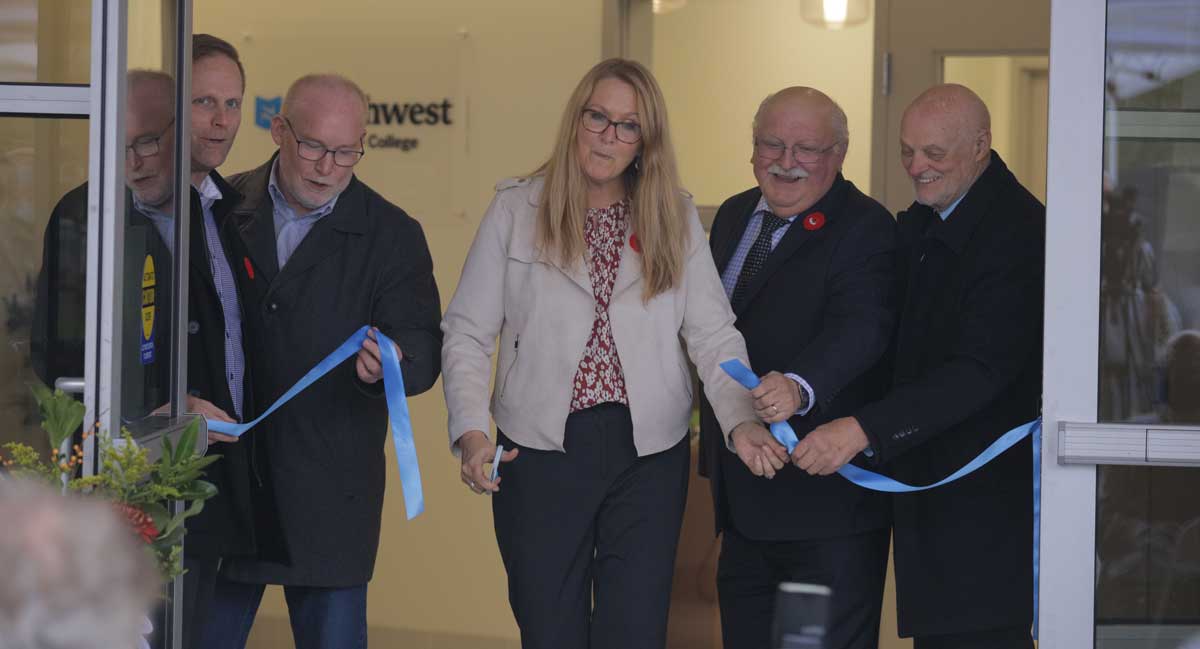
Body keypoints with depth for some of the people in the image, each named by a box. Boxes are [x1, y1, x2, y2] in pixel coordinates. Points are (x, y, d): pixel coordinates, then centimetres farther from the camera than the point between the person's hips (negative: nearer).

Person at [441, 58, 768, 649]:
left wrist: (742, 420, -18)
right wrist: (471, 433, -14)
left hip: (648, 455, 1)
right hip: (540, 451, -1)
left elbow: (713, 334, 0)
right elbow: (468, 332, 0)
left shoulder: (674, 217, 5)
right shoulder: (516, 210, 1)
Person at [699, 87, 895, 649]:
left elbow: (860, 327, -30)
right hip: (744, 501, 8)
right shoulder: (733, 216, 12)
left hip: (828, 498, -8)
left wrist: (799, 386, -49)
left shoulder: (865, 229, -13)